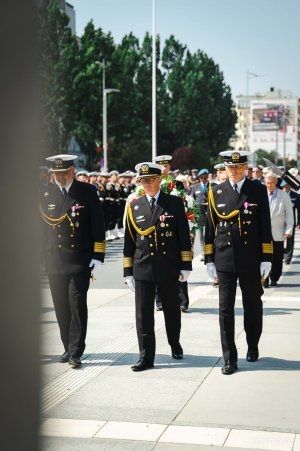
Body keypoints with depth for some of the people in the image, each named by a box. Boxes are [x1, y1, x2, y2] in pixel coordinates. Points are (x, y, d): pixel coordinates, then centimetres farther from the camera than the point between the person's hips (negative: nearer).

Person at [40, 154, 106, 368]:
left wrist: (97, 255, -7)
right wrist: (41, 257, 9)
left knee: (77, 305, -8)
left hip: (80, 260, -3)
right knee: (61, 307, 9)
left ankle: (76, 352, -2)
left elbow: (98, 225, -2)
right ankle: (68, 348, 24)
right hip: (54, 261, 3)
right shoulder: (46, 194, 7)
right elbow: (42, 227, 12)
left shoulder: (88, 191, 0)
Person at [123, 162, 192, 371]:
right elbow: (129, 240, 8)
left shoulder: (175, 203, 2)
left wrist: (185, 266, -4)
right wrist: (128, 271, 5)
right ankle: (146, 357, 7)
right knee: (143, 314, 0)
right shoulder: (134, 206, 6)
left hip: (169, 268, -1)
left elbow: (184, 236, 1)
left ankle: (175, 344, 37)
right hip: (143, 268, 1)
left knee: (172, 310, 14)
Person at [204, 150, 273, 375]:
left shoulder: (258, 190, 1)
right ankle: (230, 358, 7)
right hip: (224, 260, 1)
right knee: (225, 309, 0)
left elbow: (265, 226, 0)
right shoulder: (216, 192, 4)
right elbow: (210, 227, 6)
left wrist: (266, 259, -4)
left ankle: (253, 347, 34)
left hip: (251, 261, 0)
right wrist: (209, 260, 3)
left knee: (253, 306, 13)